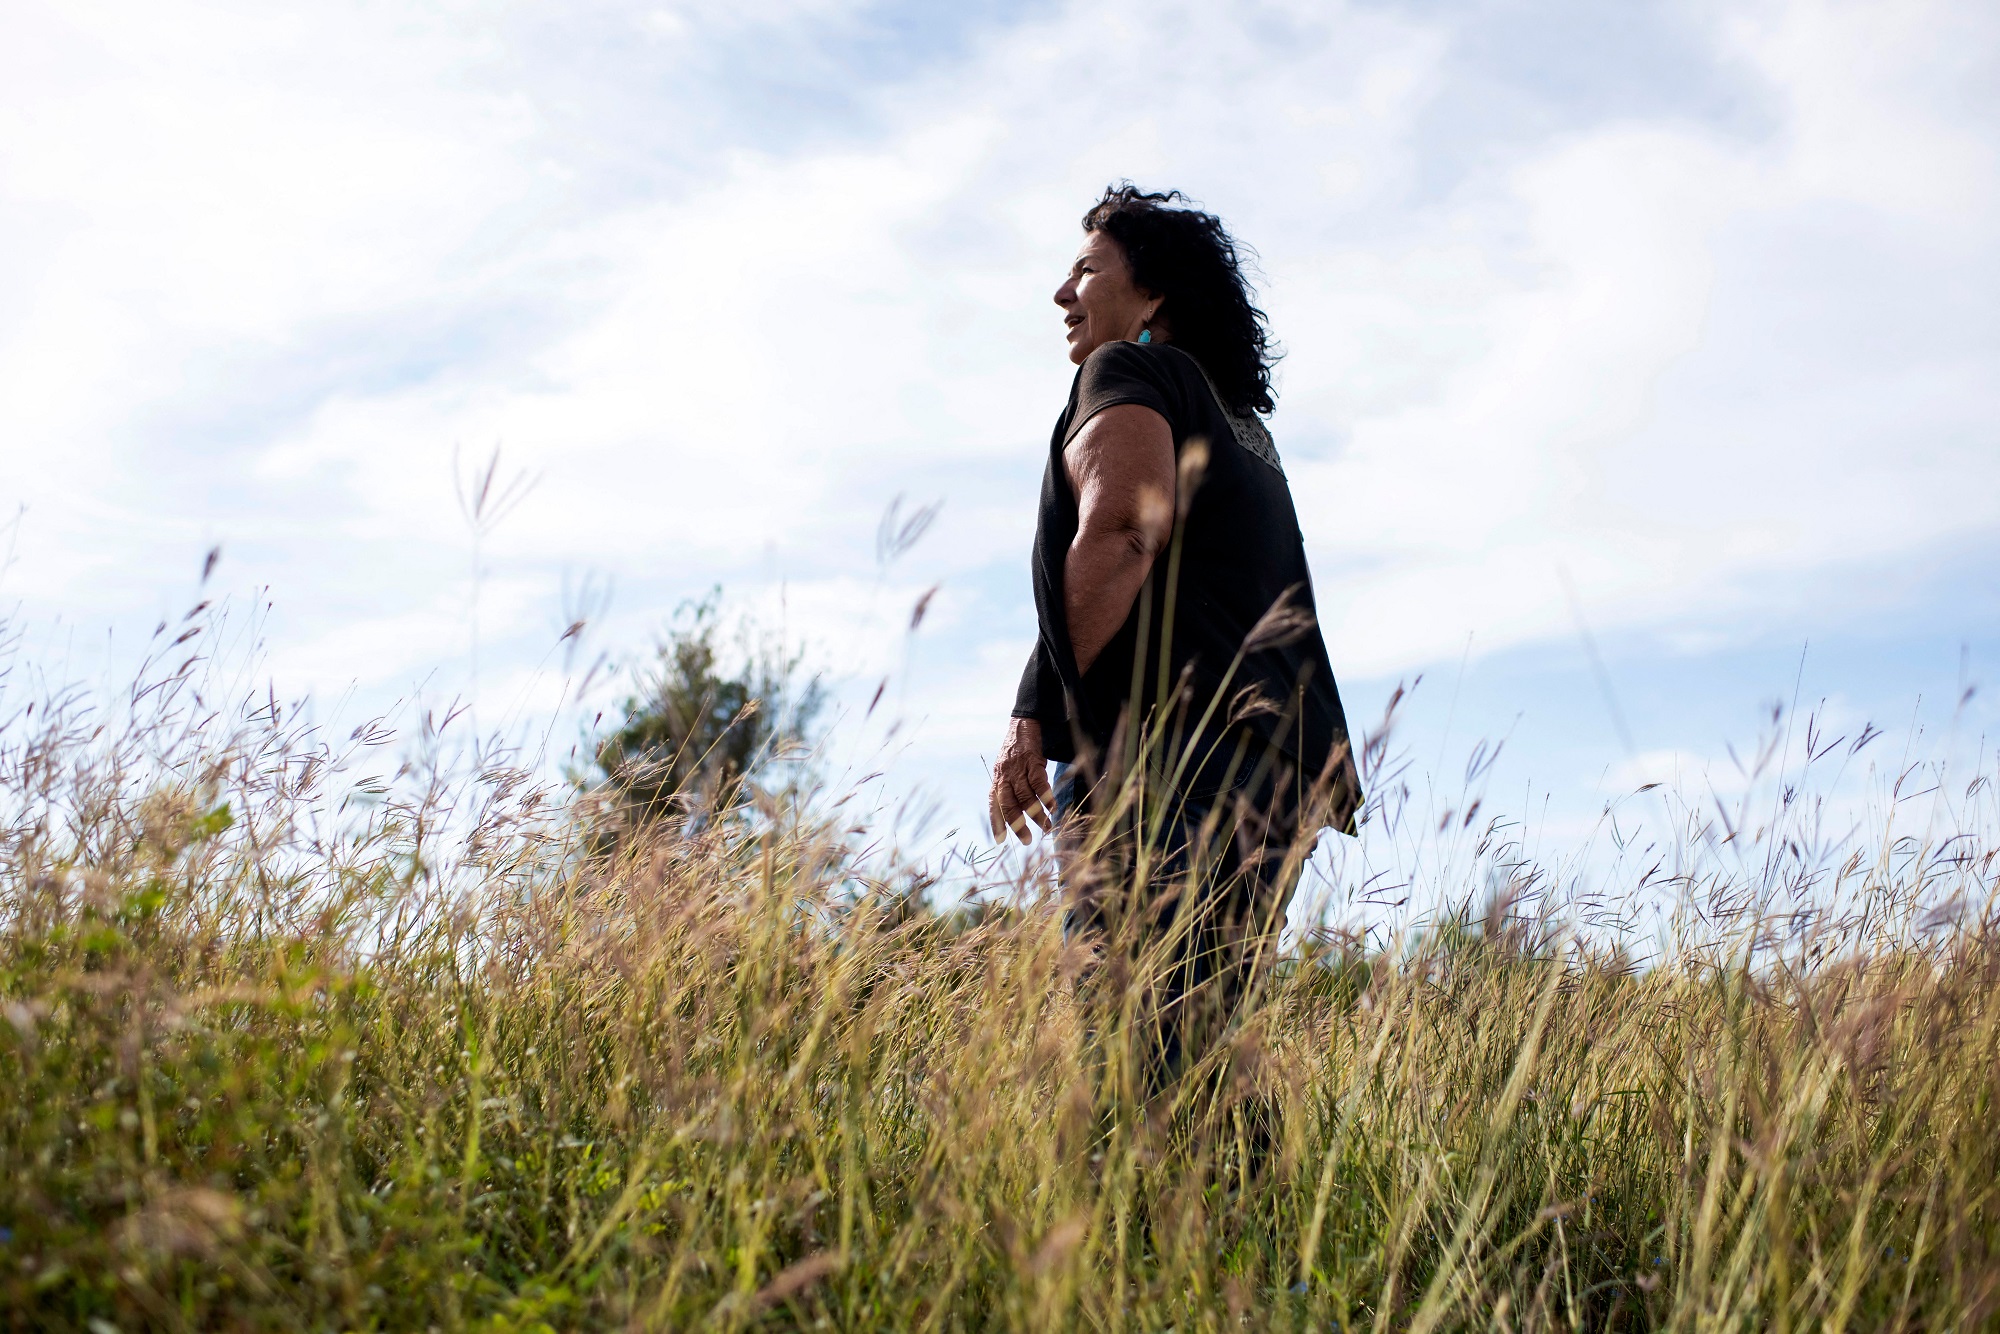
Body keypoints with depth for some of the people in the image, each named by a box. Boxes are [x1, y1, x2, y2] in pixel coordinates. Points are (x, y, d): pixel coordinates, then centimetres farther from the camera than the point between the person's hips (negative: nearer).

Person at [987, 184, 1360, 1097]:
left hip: (1163, 754, -9)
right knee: (1185, 1050, 8)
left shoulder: (1129, 372, 5)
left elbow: (1117, 536, -13)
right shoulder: (1242, 423, 31)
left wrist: (1039, 716, -11)